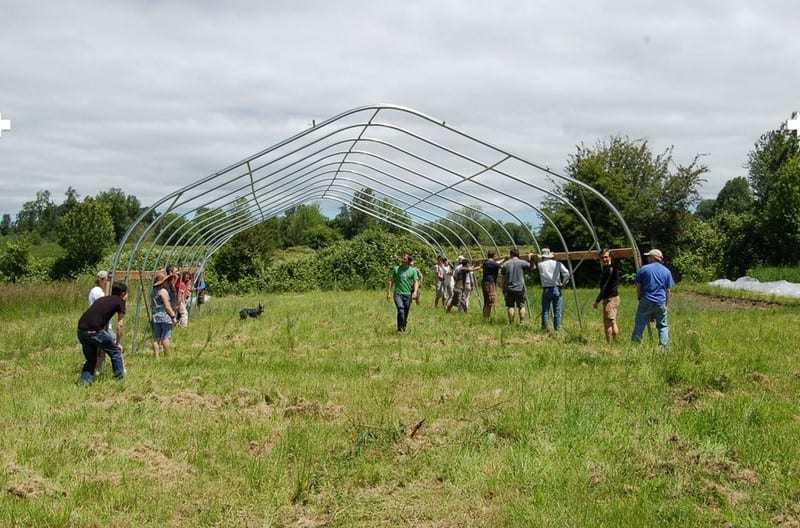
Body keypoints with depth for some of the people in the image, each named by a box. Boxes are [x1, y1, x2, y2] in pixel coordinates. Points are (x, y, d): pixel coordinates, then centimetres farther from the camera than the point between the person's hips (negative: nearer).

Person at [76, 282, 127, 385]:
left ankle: (84, 382, 13)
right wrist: (118, 343, 24)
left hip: (81, 331, 7)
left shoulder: (102, 299, 30)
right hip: (94, 331, -6)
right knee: (115, 351, 13)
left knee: (91, 360, 23)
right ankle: (120, 379, 18)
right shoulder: (120, 302, 11)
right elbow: (120, 325, 12)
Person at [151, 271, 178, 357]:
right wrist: (173, 316, -8)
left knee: (156, 338, 6)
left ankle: (157, 356, 7)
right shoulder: (163, 291, -11)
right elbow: (167, 306, -14)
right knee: (165, 337, -4)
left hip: (155, 317, 7)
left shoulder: (153, 291, 11)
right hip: (165, 316, -7)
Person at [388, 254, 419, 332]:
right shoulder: (396, 269, 8)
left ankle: (403, 328, 22)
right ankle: (399, 328, -21)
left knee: (406, 313, 6)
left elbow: (416, 281, 4)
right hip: (398, 293, -1)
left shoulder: (413, 270, 8)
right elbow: (392, 281, 12)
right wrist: (388, 291, 7)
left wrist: (415, 291, -12)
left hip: (408, 294, 2)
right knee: (400, 309, -23)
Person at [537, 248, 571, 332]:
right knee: (557, 311, 5)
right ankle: (557, 329, 5)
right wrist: (562, 283, 5)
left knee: (545, 311, 7)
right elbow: (567, 274, -6)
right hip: (556, 289, 1)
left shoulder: (540, 265, 0)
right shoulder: (557, 264, 3)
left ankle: (544, 329, 8)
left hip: (546, 290, -1)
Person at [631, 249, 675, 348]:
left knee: (639, 325, 2)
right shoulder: (667, 271, 8)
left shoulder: (643, 269, 0)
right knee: (663, 326, 11)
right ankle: (663, 346, 4)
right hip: (661, 303, 2)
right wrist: (667, 304, 17)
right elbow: (668, 290, 9)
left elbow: (638, 287, 2)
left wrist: (640, 299, 17)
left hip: (646, 302, -2)